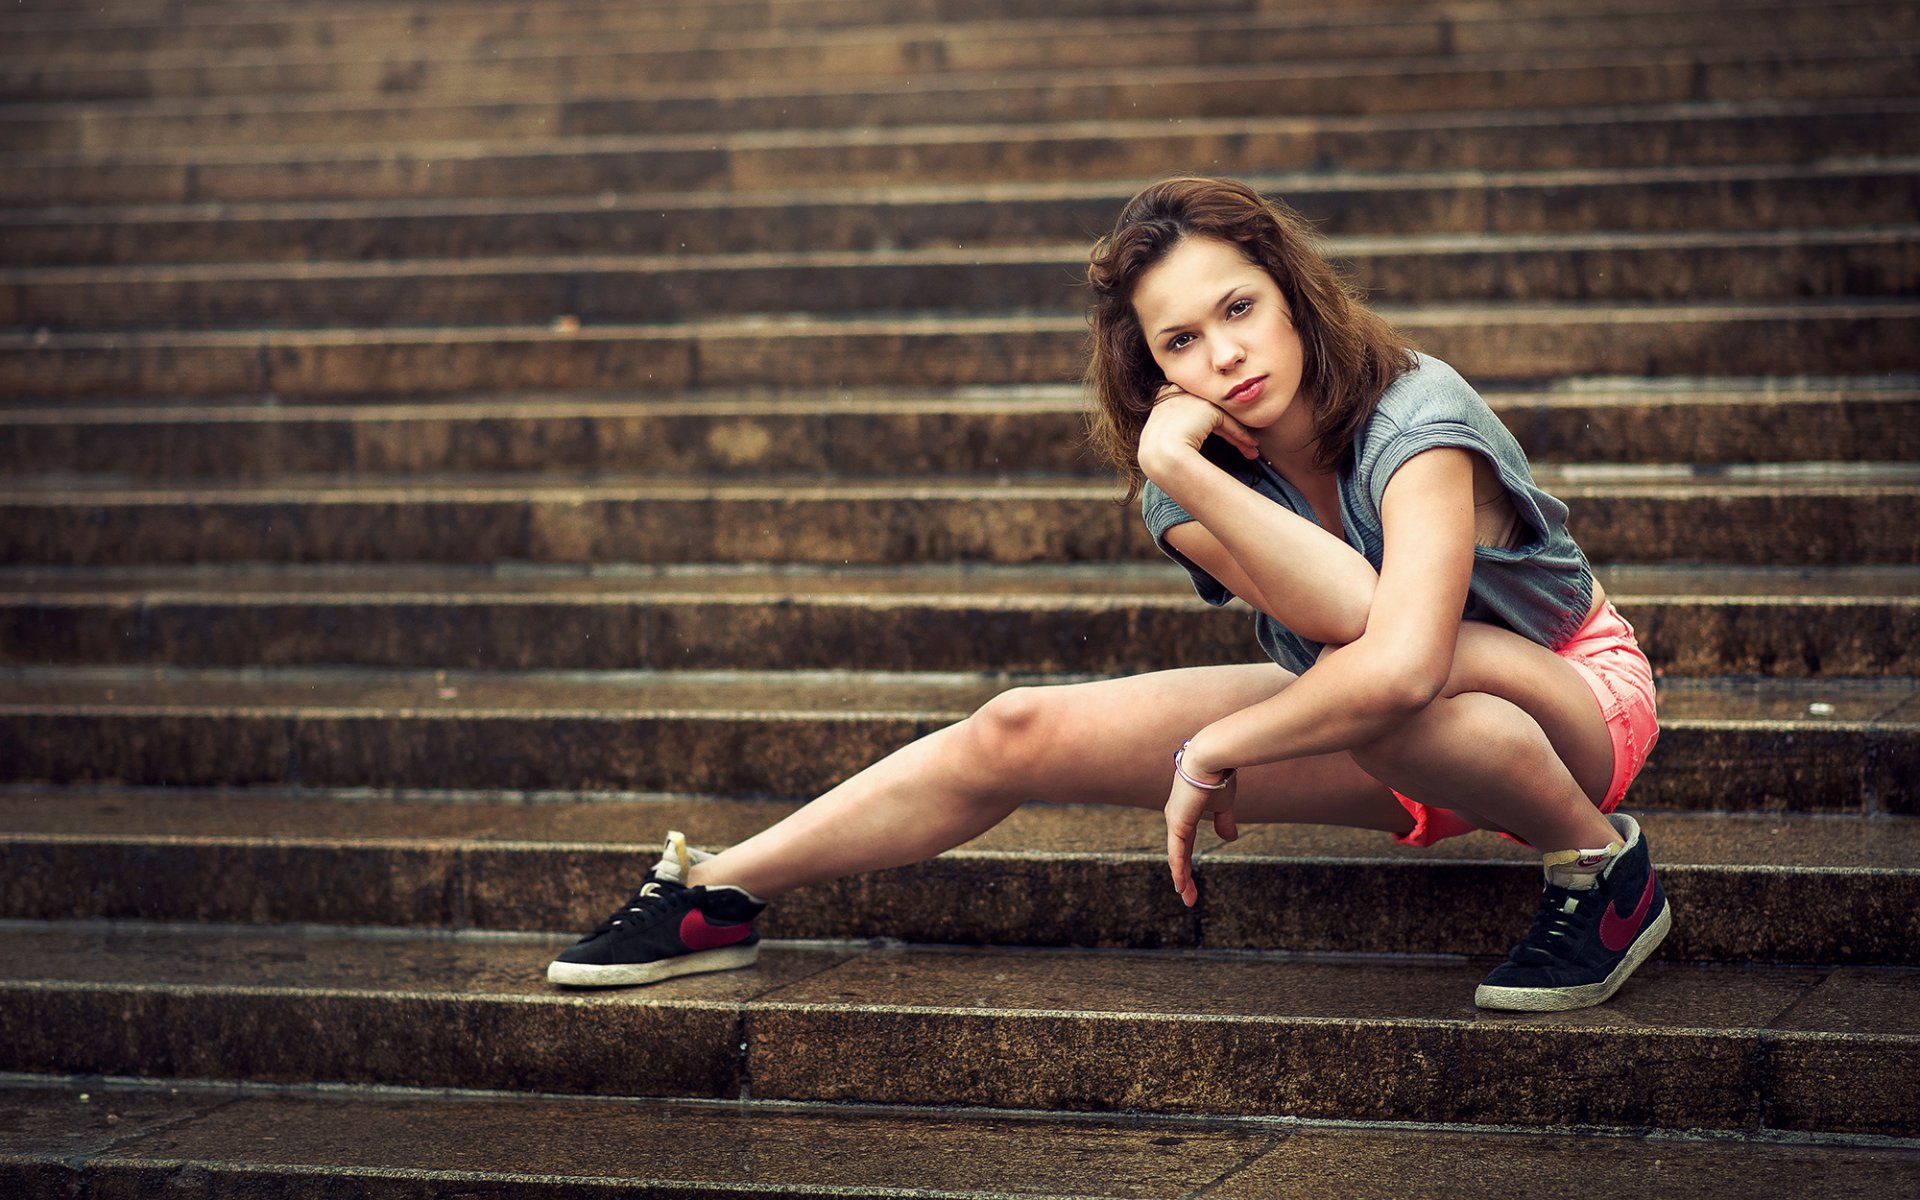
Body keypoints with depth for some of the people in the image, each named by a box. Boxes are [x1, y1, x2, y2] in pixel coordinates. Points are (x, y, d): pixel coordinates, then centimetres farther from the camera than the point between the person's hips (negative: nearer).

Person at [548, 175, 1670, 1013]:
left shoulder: (1416, 417, -29)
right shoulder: (1186, 484, -12)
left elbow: (1398, 660, -45)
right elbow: (1339, 614, -32)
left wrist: (1211, 753, -33)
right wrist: (1177, 465, -37)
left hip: (1570, 698, -5)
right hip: (1378, 735, 6)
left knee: (1399, 696, -44)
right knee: (1017, 733, -7)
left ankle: (1603, 861, -16)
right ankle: (711, 897, 5)